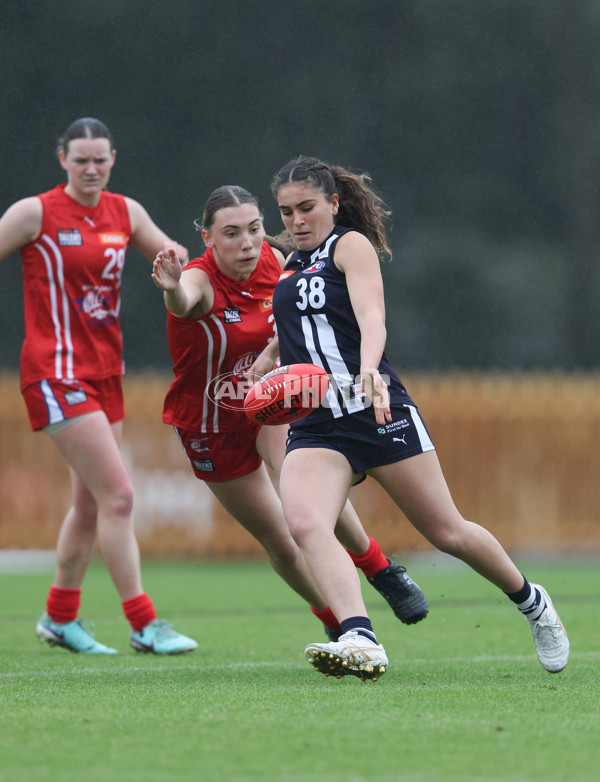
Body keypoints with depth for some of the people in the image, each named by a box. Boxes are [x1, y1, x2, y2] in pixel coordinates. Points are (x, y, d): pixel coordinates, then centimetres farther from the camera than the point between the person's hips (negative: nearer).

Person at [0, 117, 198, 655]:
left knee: (90, 505, 12)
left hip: (105, 372, 7)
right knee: (118, 495, -13)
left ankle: (60, 619, 28)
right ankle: (143, 625, -9)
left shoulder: (125, 213, 8)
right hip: (56, 373, -7)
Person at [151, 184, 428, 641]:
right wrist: (173, 291, -78)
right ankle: (335, 621, 28)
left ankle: (377, 568, -3)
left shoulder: (272, 261, -14)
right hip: (211, 428, -2)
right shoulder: (200, 280, -29)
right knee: (280, 542, 4)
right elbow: (184, 303, -54)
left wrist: (270, 354, -16)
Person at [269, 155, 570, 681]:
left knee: (448, 533, 4)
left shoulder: (351, 244, -3)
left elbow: (372, 317, -22)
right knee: (305, 524, -26)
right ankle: (360, 642, -40)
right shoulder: (290, 265, 18)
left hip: (380, 413, -5)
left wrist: (369, 370, -40)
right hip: (315, 429, 5)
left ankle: (531, 602, 31)